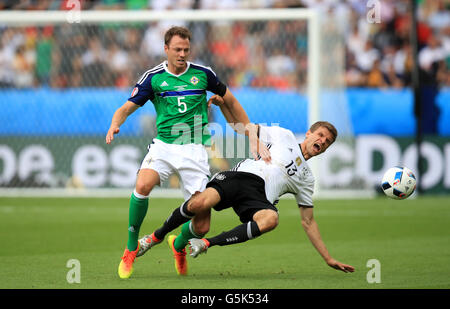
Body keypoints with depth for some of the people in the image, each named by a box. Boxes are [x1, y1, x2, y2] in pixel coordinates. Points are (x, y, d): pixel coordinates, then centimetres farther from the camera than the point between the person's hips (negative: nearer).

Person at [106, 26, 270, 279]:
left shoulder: (203, 74, 3)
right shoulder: (153, 78, 2)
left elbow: (231, 101, 17)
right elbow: (127, 108, 3)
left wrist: (251, 133, 15)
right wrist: (115, 124, -20)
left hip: (195, 149, 0)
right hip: (164, 145, 0)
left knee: (201, 227, -6)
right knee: (142, 185, -32)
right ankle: (132, 248, -13)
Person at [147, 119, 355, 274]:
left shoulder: (306, 178, 28)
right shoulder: (284, 136, 22)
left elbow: (308, 222, 29)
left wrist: (328, 258, 23)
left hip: (258, 197, 2)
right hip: (241, 175, -1)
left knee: (271, 219, -37)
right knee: (199, 203, -31)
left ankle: (207, 243, -25)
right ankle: (158, 235, -2)